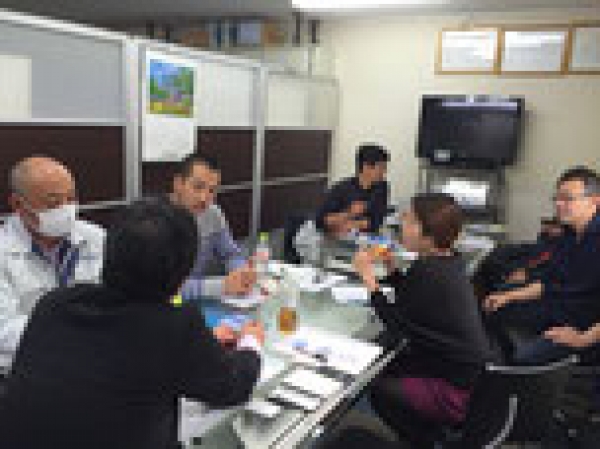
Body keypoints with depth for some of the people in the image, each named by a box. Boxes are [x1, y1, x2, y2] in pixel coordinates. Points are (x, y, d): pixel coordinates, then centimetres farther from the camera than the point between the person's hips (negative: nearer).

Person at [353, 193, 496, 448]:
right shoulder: (448, 262, 2)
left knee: (380, 390, 4)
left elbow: (397, 326, -19)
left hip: (464, 393, -9)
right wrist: (391, 269, -1)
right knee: (390, 368, 22)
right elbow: (410, 298, 12)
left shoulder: (428, 272, -27)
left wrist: (369, 278, -15)